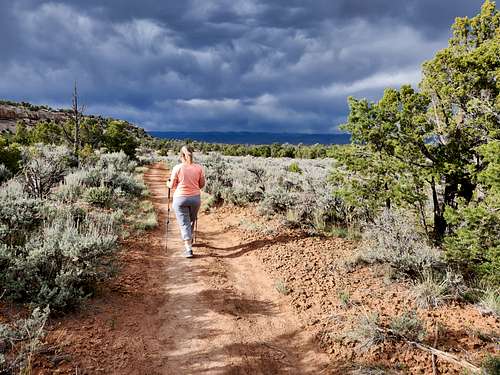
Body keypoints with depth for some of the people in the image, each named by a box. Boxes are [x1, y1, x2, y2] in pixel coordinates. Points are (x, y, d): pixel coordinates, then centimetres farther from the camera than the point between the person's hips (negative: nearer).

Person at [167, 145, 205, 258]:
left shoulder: (177, 168, -11)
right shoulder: (199, 168, -5)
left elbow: (172, 185, -3)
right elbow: (202, 184, 5)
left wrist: (168, 183, 20)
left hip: (180, 198, -3)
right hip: (195, 198, 3)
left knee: (184, 223, 3)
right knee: (192, 221, 23)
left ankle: (188, 248, -4)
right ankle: (189, 239, 43)